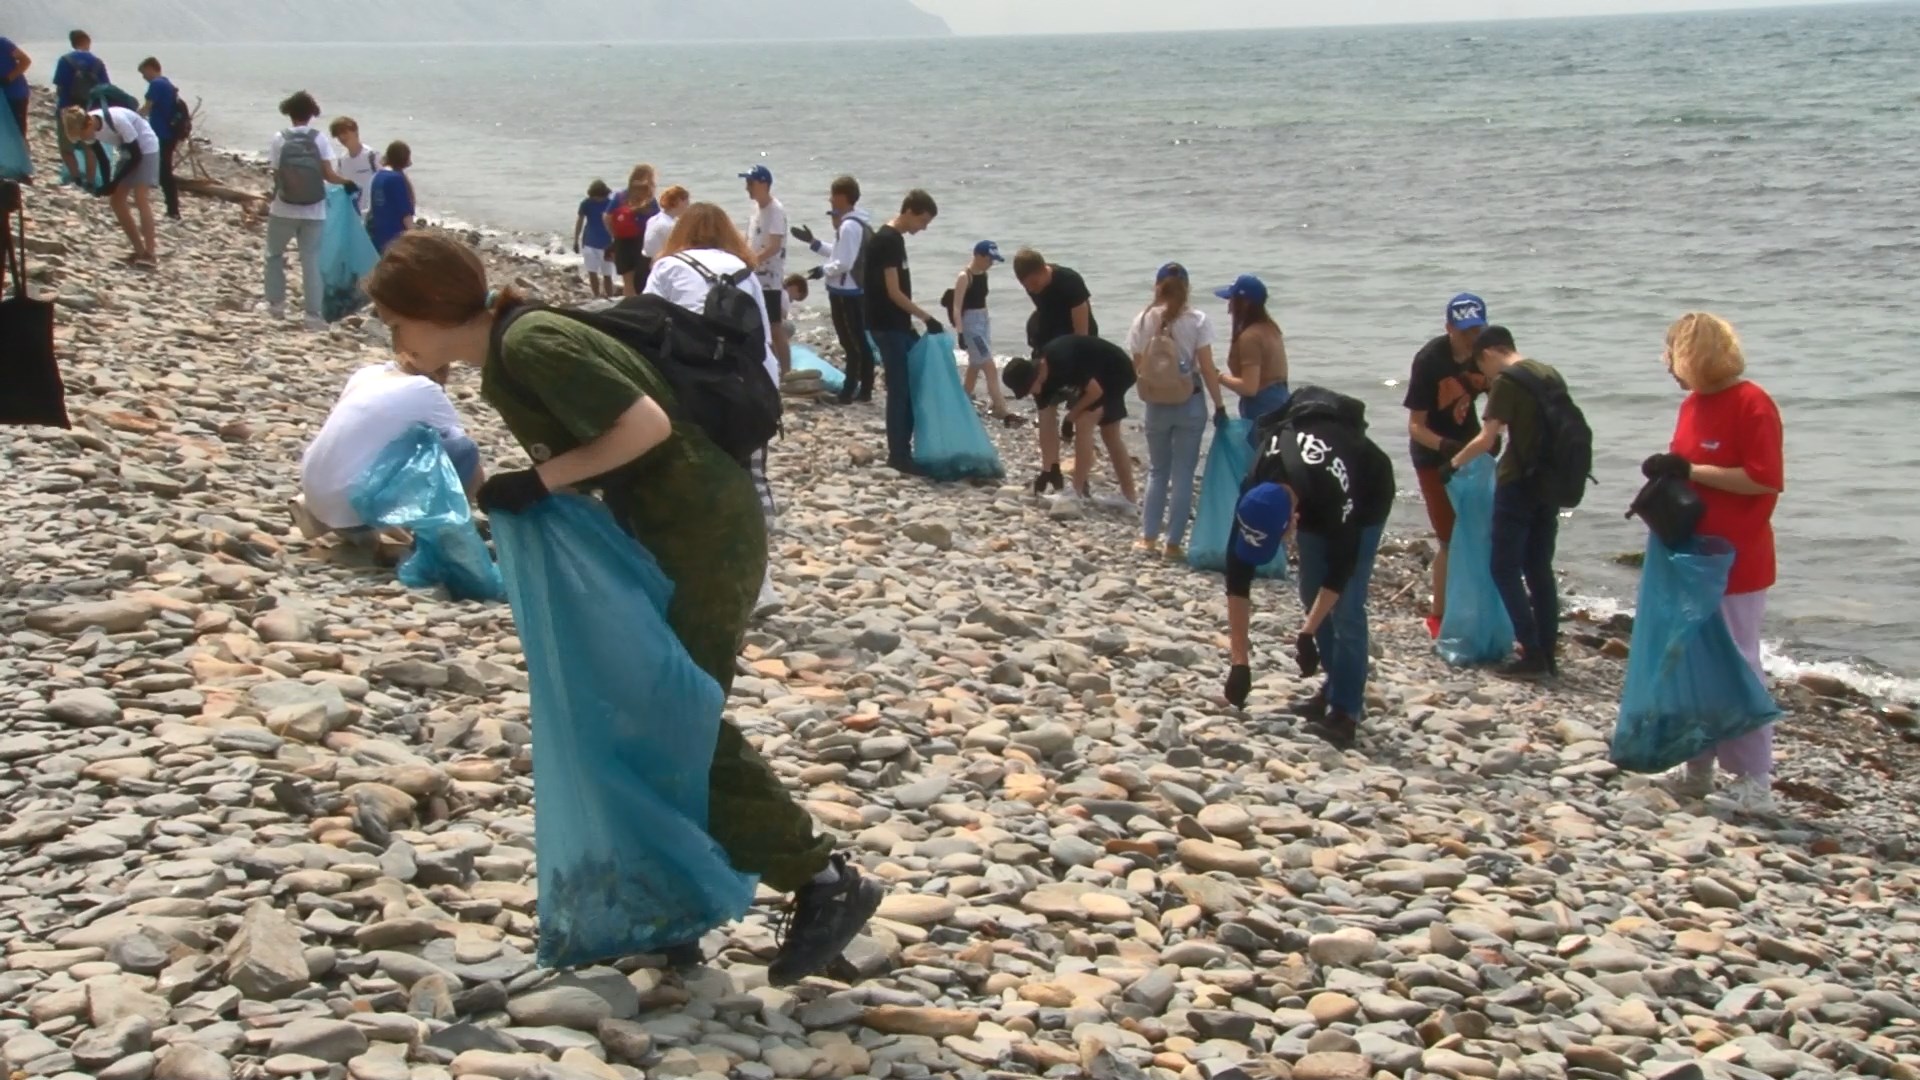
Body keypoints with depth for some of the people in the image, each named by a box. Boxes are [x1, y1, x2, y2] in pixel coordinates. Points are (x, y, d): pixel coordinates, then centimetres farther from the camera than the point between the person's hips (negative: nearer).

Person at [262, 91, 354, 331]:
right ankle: (314, 315, 0)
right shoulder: (320, 138, -5)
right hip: (313, 211, 0)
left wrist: (272, 198, 10)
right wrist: (347, 181, 10)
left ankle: (276, 304, 23)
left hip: (284, 209, 0)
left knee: (275, 254, 21)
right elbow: (328, 174, -8)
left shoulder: (280, 139, -6)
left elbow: (276, 174, -7)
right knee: (311, 261, 4)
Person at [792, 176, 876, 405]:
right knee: (862, 342, 12)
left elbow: (844, 263, -24)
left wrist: (823, 270, -7)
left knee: (851, 343, -5)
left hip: (846, 292, -10)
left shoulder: (849, 226, -20)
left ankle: (849, 391, 0)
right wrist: (813, 243, 18)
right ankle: (864, 389, 18)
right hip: (858, 290, 10)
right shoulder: (857, 222, 11)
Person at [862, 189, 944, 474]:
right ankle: (898, 454, 0)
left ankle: (903, 449, 17)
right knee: (900, 389, -5)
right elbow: (893, 292, -20)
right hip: (888, 327, -10)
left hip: (898, 326, 10)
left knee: (911, 386, 11)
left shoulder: (893, 238, 12)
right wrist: (927, 318, -16)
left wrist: (913, 323, 19)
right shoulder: (887, 240, -17)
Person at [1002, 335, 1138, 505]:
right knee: (1110, 435, 13)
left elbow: (1095, 391, -25)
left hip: (1116, 373, -9)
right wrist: (1048, 469, -4)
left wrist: (1070, 418, -11)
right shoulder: (1041, 375, -8)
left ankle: (1078, 494, -9)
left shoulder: (1063, 364, -35)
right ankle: (1129, 498, 20)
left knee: (1083, 424, -16)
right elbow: (1046, 424, -4)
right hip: (1100, 375, 9)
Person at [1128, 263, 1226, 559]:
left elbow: (1138, 368, 2)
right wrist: (1219, 405, -3)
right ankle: (1173, 543, 6)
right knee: (1183, 474, 5)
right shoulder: (1196, 320, -10)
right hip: (1190, 404, -2)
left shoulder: (1143, 321, -3)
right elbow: (1207, 368, -10)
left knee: (1157, 470, 17)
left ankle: (1148, 538, 15)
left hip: (1156, 405, 2)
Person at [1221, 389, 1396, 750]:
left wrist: (1306, 634, -27)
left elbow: (1341, 567, -31)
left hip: (1367, 494, -5)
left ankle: (1345, 712, -15)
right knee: (1312, 596, 3)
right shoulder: (1254, 498, -32)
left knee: (1345, 606, -15)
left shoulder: (1335, 496, -46)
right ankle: (1337, 688, 18)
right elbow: (1238, 578, -25)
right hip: (1310, 490, 5)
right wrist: (1240, 662, -25)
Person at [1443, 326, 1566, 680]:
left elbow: (1487, 439, -13)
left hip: (1519, 482, -7)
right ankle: (1548, 654, 13)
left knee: (1506, 569, -1)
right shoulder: (1551, 376, 11)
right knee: (1540, 568, 13)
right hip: (1552, 483, 7)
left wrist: (1453, 464, 1)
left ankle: (1532, 654, -7)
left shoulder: (1506, 382, -11)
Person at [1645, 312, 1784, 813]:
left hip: (1734, 565, -8)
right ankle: (1698, 770, 21)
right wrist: (1666, 477, -1)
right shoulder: (1693, 404, 11)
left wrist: (1689, 471, -21)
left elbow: (1765, 479, -20)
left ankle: (1755, 783, 2)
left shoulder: (1753, 405, -14)